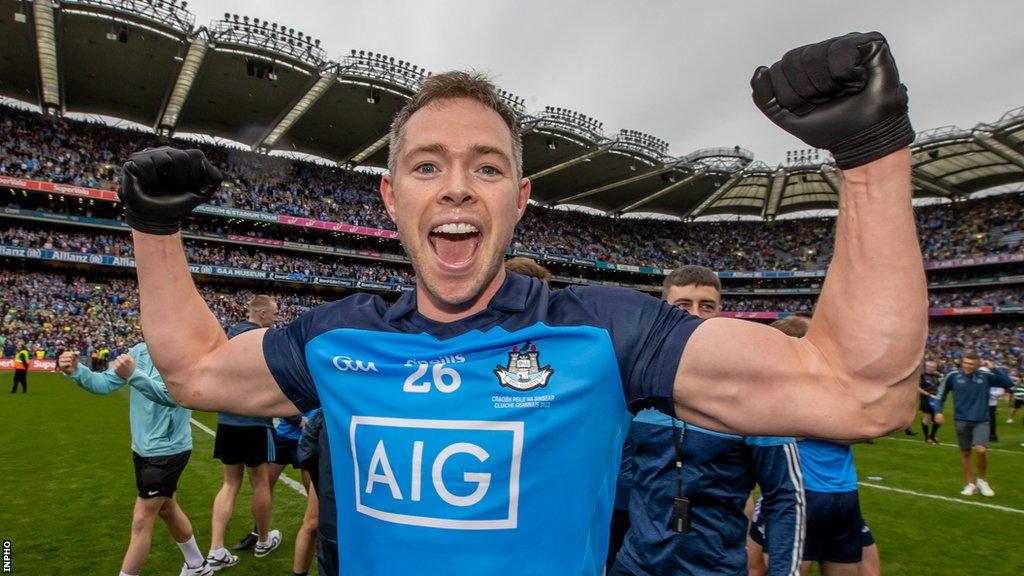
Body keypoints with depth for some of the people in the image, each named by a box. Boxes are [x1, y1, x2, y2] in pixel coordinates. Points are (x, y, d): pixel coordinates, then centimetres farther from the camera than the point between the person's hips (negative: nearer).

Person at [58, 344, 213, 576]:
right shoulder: (139, 351, -1)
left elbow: (172, 395, -35)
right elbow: (105, 382, -4)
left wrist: (133, 375, -48)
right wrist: (76, 371, -22)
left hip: (168, 450, -7)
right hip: (143, 447, 8)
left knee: (141, 520, -3)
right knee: (166, 510, 21)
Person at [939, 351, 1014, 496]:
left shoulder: (985, 376, -1)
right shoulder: (953, 376, -2)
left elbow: (1009, 383, -2)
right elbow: (942, 393, 9)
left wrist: (995, 369, -9)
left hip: (981, 420, -1)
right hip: (961, 420, 1)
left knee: (981, 450, -16)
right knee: (965, 453, 7)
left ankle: (982, 480, 10)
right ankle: (970, 484, 22)